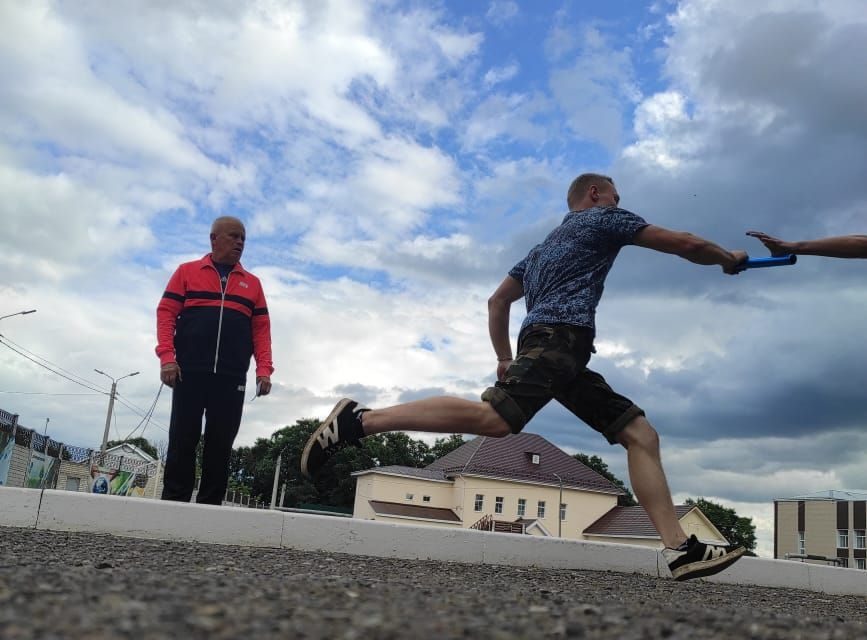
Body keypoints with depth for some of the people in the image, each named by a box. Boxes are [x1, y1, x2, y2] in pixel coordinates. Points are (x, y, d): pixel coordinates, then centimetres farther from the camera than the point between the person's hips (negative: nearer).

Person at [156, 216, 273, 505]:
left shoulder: (252, 283, 17)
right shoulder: (187, 272, 12)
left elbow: (261, 329, 12)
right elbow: (166, 313, 5)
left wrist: (263, 369, -1)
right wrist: (167, 357, -9)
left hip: (232, 378, 2)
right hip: (190, 372, -1)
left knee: (220, 445, 0)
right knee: (182, 441, -1)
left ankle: (210, 505, 3)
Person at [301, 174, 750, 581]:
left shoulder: (543, 247, 35)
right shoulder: (603, 219, 13)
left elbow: (498, 300, 32)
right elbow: (685, 245, 11)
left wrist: (504, 358, 28)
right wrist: (728, 259, 29)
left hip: (565, 357, 10)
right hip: (558, 335, -10)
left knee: (641, 434, 3)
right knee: (491, 419, -27)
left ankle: (680, 549, -8)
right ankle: (359, 420, -23)